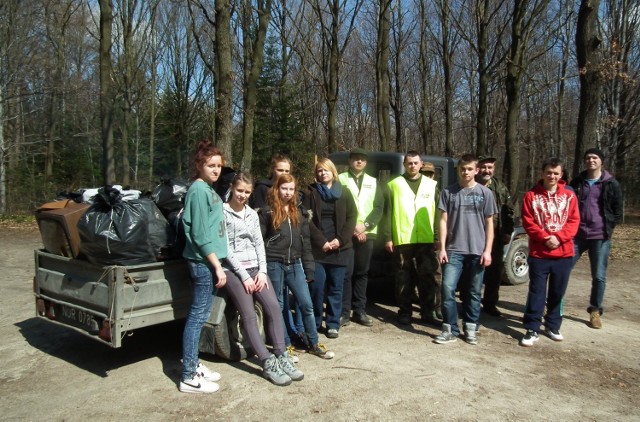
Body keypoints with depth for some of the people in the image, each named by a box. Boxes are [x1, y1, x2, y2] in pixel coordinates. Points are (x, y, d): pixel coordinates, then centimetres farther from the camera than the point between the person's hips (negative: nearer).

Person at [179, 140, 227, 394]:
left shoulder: (208, 189, 14)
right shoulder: (199, 190, -14)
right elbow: (200, 234, -19)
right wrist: (217, 266, -18)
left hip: (209, 261, 9)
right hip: (204, 261, -9)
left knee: (200, 316, 15)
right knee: (197, 316, -3)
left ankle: (193, 366, 27)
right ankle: (189, 378, 5)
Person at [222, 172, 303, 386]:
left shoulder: (252, 214, 15)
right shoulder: (223, 213, -4)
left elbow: (259, 244, 11)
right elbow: (226, 249, -9)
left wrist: (262, 271, -3)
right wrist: (244, 276, -12)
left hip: (255, 268, 5)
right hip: (233, 270, -5)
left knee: (273, 306, -13)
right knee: (249, 316, -12)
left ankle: (282, 357, -7)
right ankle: (268, 364, -10)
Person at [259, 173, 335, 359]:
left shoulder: (300, 212, 11)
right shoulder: (267, 212, -1)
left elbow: (306, 242, 10)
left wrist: (309, 269, 6)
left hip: (295, 264, 4)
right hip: (274, 265, -3)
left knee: (307, 304, 4)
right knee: (277, 307, 7)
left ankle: (313, 344, 19)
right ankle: (285, 346, 20)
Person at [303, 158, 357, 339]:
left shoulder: (344, 192, 10)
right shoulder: (310, 193, 5)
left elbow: (351, 217, 4)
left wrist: (340, 240, -9)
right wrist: (322, 242, -12)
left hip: (339, 248, 2)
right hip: (317, 248, -1)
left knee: (336, 287, 5)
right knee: (317, 286, -4)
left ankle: (333, 324, 16)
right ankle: (314, 323, 13)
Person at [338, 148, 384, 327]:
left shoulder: (373, 182, 15)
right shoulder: (341, 179, 4)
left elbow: (379, 207, 7)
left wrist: (364, 225, -8)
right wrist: (353, 228, -9)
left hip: (367, 233, 3)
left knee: (362, 272, 8)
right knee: (346, 272, -5)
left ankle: (359, 311, 16)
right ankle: (344, 312, 3)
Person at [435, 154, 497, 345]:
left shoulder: (485, 193, 4)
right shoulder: (449, 192, 3)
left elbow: (489, 223, 5)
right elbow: (443, 220, 3)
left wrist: (487, 250, -2)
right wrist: (442, 247, -3)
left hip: (477, 251, 0)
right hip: (454, 250, 0)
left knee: (473, 292, 8)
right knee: (448, 288, -7)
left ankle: (471, 328, 22)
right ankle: (450, 329, 4)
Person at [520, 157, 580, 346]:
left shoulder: (569, 196, 5)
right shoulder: (531, 196, -1)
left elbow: (573, 222, 1)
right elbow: (528, 223, -5)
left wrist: (558, 237, -14)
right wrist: (545, 238, -17)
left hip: (564, 253, 2)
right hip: (538, 253, -2)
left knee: (557, 293, 12)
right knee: (536, 292, 0)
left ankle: (553, 326, 27)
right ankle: (532, 330, 7)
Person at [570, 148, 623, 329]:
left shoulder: (611, 184, 0)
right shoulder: (577, 182, 8)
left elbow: (618, 210, 4)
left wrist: (608, 227, -3)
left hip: (600, 236, -2)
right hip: (577, 234, 2)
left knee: (599, 276, 5)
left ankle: (595, 311, 18)